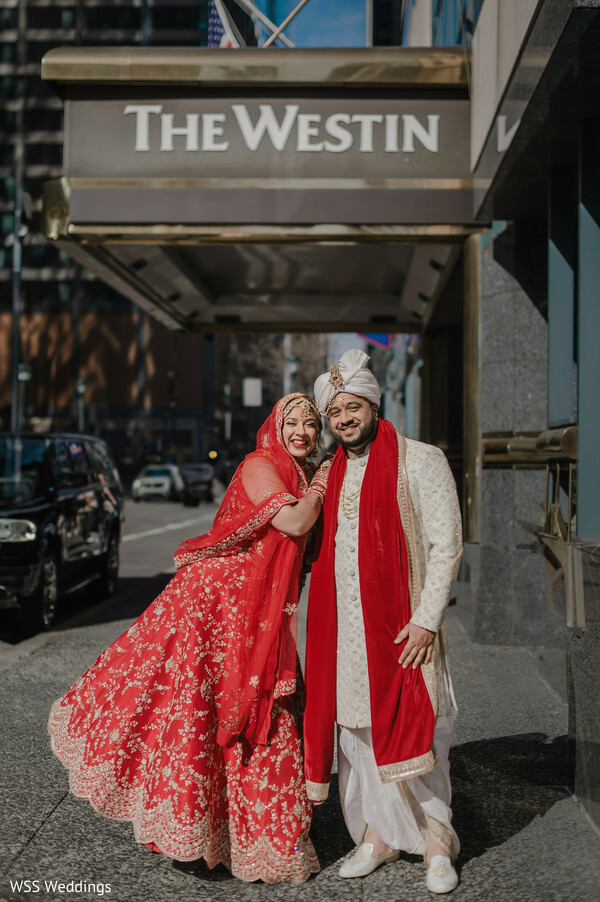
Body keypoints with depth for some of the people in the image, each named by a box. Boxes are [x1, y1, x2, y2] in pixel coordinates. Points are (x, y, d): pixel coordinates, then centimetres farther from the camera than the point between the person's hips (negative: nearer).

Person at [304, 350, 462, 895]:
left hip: (400, 623, -5)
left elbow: (445, 545, -8)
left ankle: (436, 840, 11)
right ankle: (378, 835, 20)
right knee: (357, 729, 8)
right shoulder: (332, 472, 14)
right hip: (343, 626, 5)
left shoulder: (421, 461, -4)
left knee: (412, 727, -4)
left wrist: (426, 619, -15)